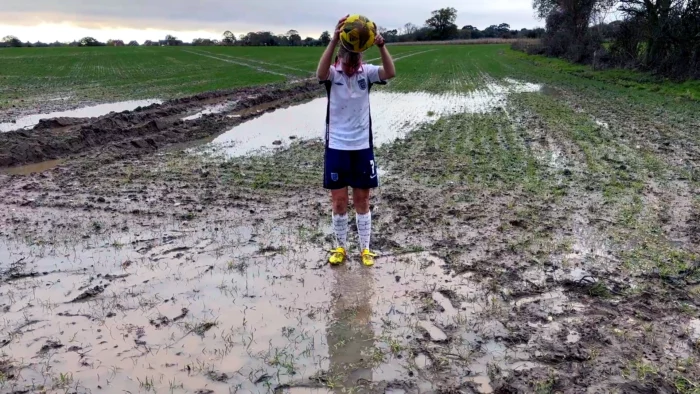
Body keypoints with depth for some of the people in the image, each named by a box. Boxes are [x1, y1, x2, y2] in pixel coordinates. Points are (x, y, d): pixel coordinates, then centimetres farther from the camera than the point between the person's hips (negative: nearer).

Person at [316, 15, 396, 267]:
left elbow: (390, 73, -23)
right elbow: (320, 73, -34)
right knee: (339, 202, 8)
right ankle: (341, 248, 26)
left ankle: (365, 249, 24)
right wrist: (335, 39, -47)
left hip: (362, 146, 1)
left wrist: (381, 46, -40)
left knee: (362, 201, 10)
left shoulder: (367, 72, -4)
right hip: (337, 147, -1)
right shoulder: (333, 74, -9)